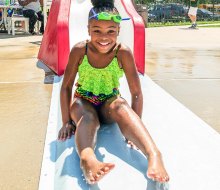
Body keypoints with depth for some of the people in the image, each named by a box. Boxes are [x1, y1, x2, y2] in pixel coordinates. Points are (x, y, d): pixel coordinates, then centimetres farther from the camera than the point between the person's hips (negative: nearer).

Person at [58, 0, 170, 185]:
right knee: (88, 118, -34)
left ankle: (153, 154, -54)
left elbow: (137, 93, -14)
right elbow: (66, 87, -10)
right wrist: (67, 121, -13)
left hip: (109, 102, 0)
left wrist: (135, 128, -18)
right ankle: (88, 160, -64)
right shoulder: (79, 50, -16)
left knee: (121, 107, -34)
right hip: (83, 102, 1)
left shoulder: (123, 53, -17)